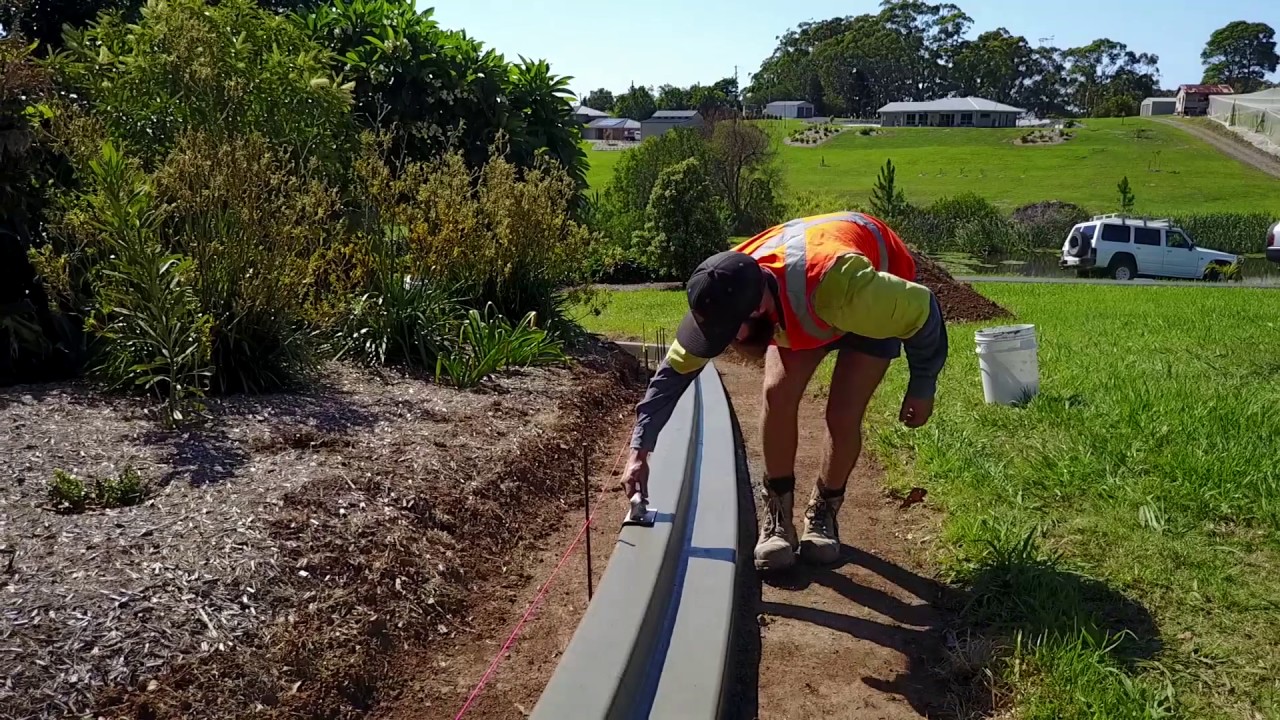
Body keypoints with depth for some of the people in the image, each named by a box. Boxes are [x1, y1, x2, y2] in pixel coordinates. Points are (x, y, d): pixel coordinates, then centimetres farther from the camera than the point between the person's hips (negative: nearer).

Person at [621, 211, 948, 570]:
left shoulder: (837, 287, -47)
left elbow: (922, 310, -29)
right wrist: (640, 451, -22)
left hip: (877, 299, -3)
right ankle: (777, 514, 2)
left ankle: (823, 512, 12)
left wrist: (922, 389, -17)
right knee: (778, 393, -14)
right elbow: (676, 370, -19)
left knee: (843, 415, -13)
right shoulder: (725, 295, -31)